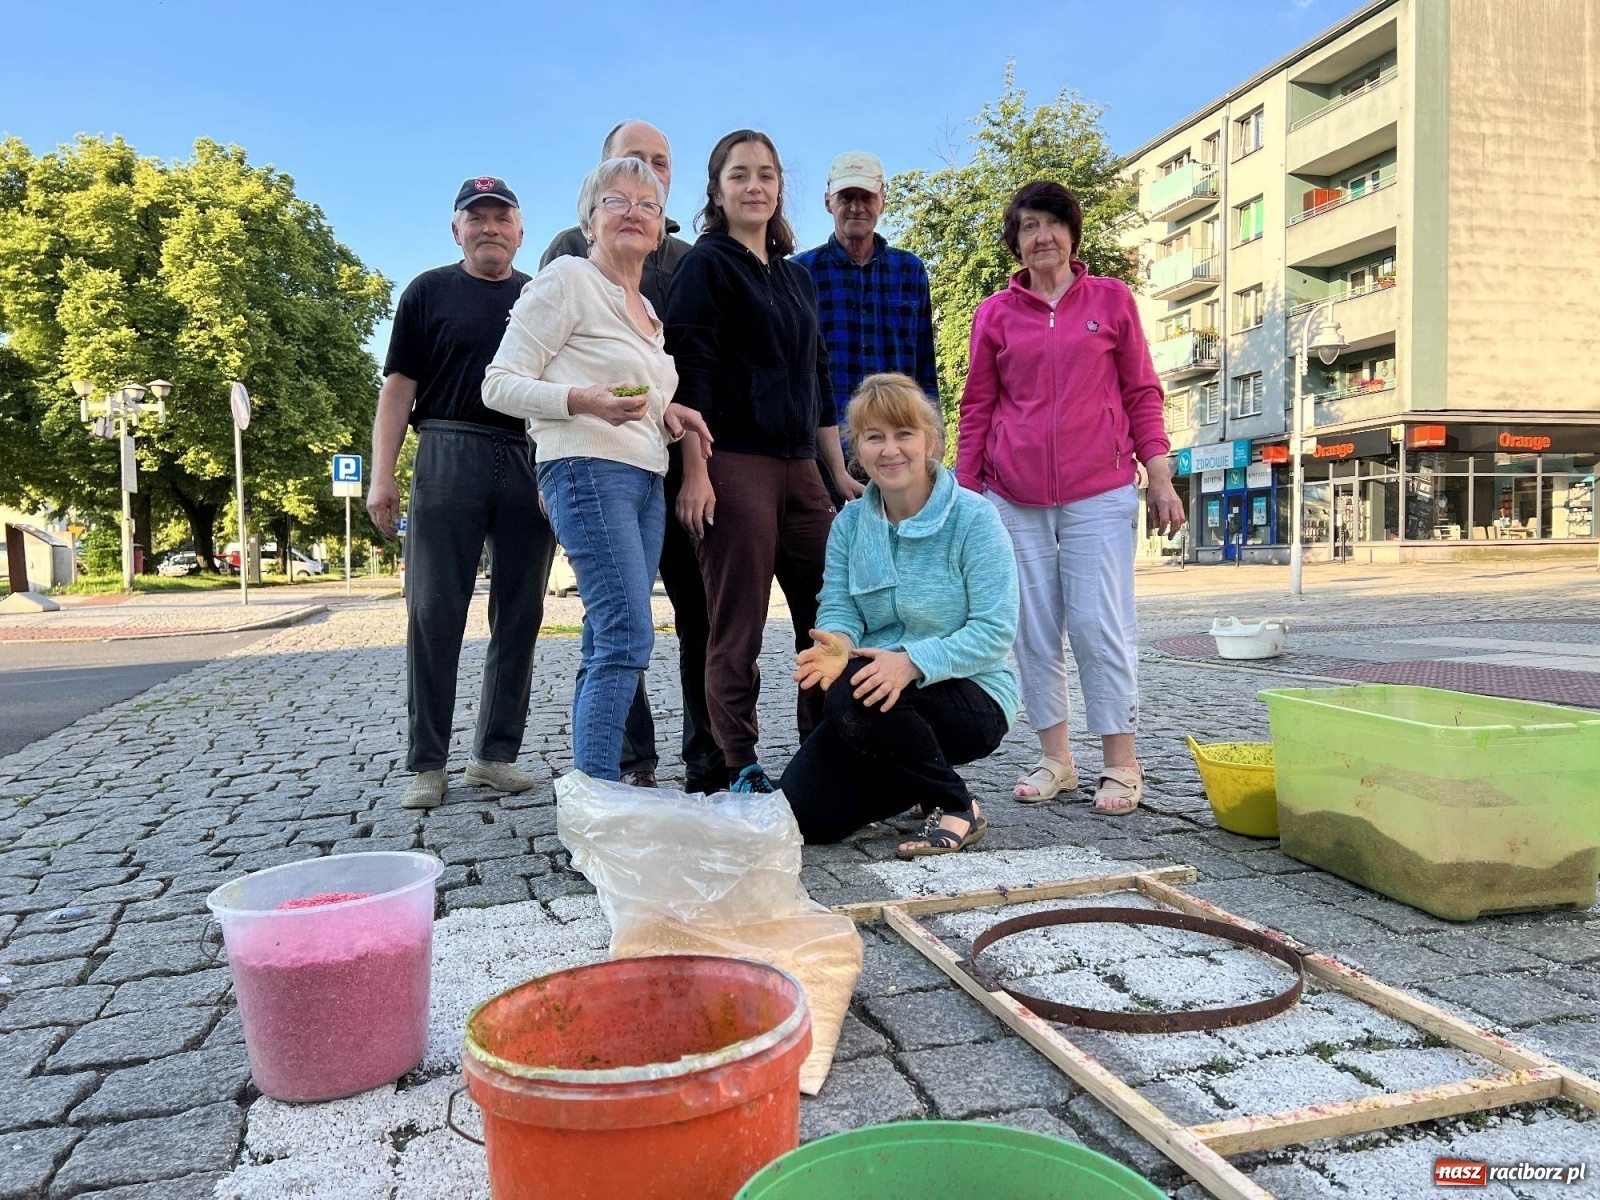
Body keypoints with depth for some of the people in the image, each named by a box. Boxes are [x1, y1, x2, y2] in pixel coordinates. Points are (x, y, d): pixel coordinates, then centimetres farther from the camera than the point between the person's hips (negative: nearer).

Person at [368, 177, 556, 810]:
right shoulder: (429, 291, 11)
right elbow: (399, 388, 5)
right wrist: (381, 475, -6)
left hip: (531, 463, 3)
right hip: (450, 455, -2)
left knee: (519, 615, 3)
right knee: (434, 613, -4)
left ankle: (495, 753, 13)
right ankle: (426, 764, 3)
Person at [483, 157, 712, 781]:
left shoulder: (645, 309, 22)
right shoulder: (566, 279, -2)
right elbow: (501, 384, -7)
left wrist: (665, 411, 8)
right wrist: (586, 400, -22)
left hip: (646, 479, 8)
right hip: (589, 471, -8)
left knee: (609, 643, 6)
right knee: (628, 636, -16)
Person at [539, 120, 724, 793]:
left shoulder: (687, 258, 19)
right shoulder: (572, 249, 10)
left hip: (681, 458, 3)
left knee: (704, 612, -1)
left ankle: (710, 768, 8)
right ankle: (634, 769, 10)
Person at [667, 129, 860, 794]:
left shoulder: (796, 277, 21)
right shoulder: (705, 265, 1)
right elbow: (690, 374, -9)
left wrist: (840, 473, 18)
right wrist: (694, 473, -17)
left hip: (799, 467, 7)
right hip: (734, 465, -7)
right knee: (738, 628, -3)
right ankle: (741, 771, 6)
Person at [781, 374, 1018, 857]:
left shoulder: (973, 517, -12)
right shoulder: (849, 523, 5)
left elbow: (995, 631, -18)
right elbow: (838, 609, -4)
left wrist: (913, 661, -34)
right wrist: (838, 643, -29)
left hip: (973, 696, -5)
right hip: (883, 695, 6)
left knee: (854, 694, -34)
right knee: (803, 815, -9)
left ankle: (956, 808, -11)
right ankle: (911, 779, 21)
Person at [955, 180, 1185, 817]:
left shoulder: (1112, 299, 8)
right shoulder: (995, 313, 10)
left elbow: (1141, 393, 8)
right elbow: (977, 410, 11)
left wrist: (1161, 479, 1)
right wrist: (963, 492, 6)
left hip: (1098, 492, -2)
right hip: (1015, 497, 2)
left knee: (1099, 624, -5)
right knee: (1034, 631, 5)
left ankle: (1121, 765, 7)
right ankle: (1055, 759, 17)